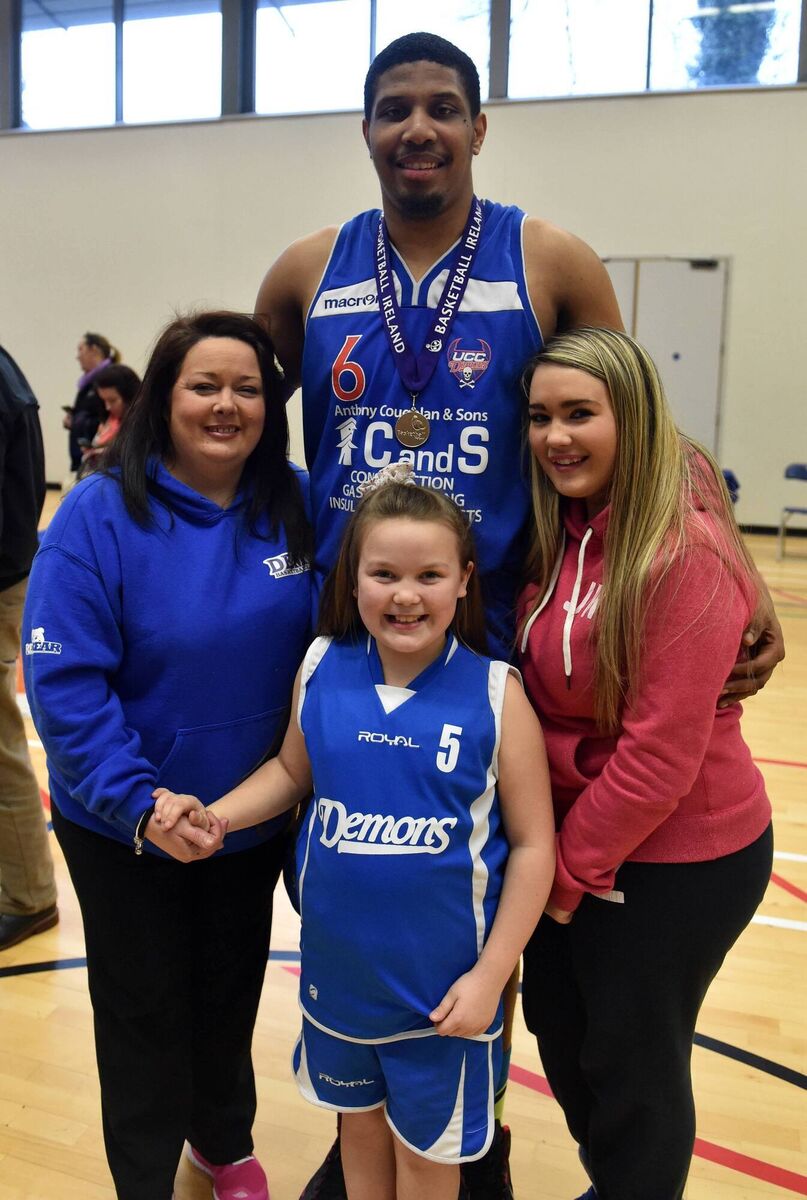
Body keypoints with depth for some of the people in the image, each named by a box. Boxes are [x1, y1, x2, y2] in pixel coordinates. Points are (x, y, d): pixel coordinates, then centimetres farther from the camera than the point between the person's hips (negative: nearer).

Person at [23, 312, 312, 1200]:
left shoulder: (297, 506, -8)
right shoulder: (100, 514, -19)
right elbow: (65, 681, -21)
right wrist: (137, 802, -26)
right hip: (125, 828, -3)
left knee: (231, 992, 24)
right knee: (145, 1012, 17)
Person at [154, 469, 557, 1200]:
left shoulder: (495, 693, -18)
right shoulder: (320, 668, -9)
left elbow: (533, 844, -11)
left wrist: (489, 975, -11)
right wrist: (213, 815, -8)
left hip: (442, 979, -3)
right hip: (338, 967, 3)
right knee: (359, 1119, 27)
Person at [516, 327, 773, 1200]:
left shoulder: (687, 553, -23)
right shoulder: (559, 535, 0)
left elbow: (661, 752, -23)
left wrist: (571, 870, -13)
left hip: (675, 864, -8)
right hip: (570, 846, 8)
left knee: (632, 1066, 14)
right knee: (561, 1037, 25)